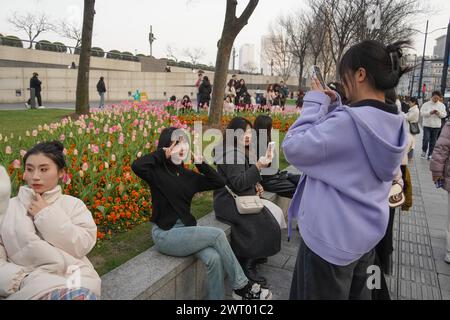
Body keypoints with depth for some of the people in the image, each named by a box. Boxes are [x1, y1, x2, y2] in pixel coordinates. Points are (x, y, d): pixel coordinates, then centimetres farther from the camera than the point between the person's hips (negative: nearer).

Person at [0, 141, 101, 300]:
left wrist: (47, 215, -4)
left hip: (75, 278, 1)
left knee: (80, 294, -33)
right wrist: (18, 279, -13)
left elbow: (83, 245, -4)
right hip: (31, 280, -1)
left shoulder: (73, 204, 10)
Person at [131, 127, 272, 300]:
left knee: (214, 258, -23)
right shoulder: (157, 172, -8)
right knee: (217, 234, -19)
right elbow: (136, 166, -29)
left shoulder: (188, 175, 9)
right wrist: (163, 153, -17)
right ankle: (242, 287, -3)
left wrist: (200, 162, 0)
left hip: (186, 229, 6)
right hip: (165, 234, -6)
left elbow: (219, 182, 8)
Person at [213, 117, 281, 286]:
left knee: (270, 215, -2)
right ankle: (248, 264, -2)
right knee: (262, 223, -19)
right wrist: (258, 166, -31)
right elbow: (238, 183, -24)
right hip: (229, 202, -10)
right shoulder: (230, 153, -18)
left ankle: (256, 255, 14)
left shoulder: (242, 151, 13)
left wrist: (255, 185, 7)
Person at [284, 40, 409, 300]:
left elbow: (293, 148, -22)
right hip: (367, 233, 8)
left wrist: (315, 103, -14)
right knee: (357, 294, 27)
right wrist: (333, 107, 1)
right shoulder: (394, 124, -1)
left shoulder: (348, 122, -28)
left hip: (332, 238, -8)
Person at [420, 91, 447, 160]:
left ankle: (430, 154, 18)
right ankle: (424, 151, 14)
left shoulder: (442, 105, 5)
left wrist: (439, 113, -17)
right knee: (426, 139, -9)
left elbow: (444, 114, 4)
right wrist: (430, 112, -24)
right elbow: (422, 113, -10)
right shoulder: (426, 104, -4)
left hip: (436, 126, 3)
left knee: (433, 141, 8)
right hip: (427, 125, -3)